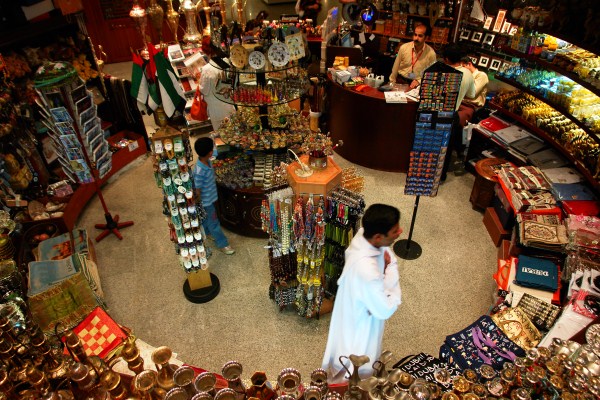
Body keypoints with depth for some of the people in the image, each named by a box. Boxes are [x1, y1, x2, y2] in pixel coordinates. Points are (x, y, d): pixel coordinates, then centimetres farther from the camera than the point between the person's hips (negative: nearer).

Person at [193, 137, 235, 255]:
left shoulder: (207, 161, -9)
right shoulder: (200, 171, -36)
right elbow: (198, 191, -26)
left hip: (210, 197, 8)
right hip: (206, 201, -8)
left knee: (206, 219, 31)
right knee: (214, 223, 11)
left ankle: (204, 233, 56)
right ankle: (222, 244, 29)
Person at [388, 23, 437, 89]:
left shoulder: (431, 53, -7)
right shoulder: (403, 47, -3)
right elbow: (395, 67, 7)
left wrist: (419, 81, -13)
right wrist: (392, 84, 10)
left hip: (418, 84, -1)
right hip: (400, 80, 1)